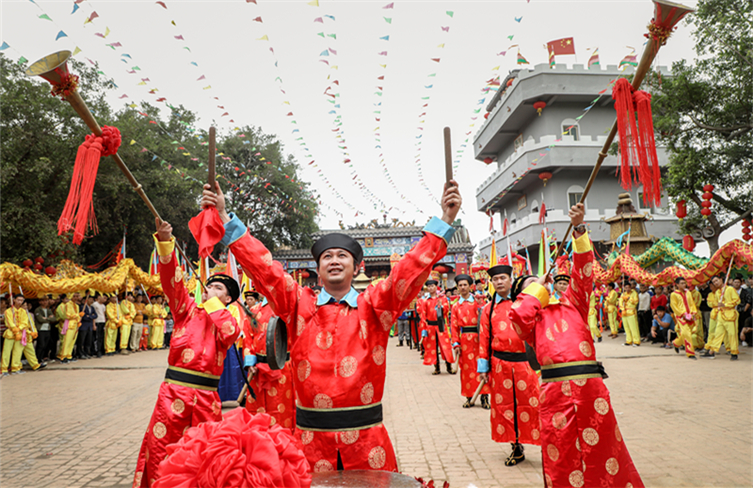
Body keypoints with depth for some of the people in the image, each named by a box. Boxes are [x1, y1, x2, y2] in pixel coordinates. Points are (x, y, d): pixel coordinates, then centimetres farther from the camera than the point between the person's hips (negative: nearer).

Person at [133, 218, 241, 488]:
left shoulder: (228, 321, 9)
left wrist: (213, 302, -5)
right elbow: (172, 280, -6)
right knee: (159, 448, 0)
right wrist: (165, 242, -20)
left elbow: (229, 334, -16)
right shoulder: (188, 309, 9)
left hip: (206, 395, 0)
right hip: (174, 390, 0)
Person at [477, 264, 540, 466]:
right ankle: (517, 448, 22)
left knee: (531, 404, -1)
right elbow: (484, 338, 8)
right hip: (499, 364, 2)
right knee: (505, 406, 8)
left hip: (524, 360, -2)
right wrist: (483, 367, 5)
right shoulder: (488, 309, 8)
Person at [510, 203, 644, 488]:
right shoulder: (529, 318, 12)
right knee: (562, 459, 7)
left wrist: (578, 229, 0)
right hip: (555, 390, -1)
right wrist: (539, 285, 5)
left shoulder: (570, 305, 18)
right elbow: (518, 314, -11)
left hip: (590, 384, 2)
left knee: (602, 449, 10)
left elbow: (582, 272, 9)